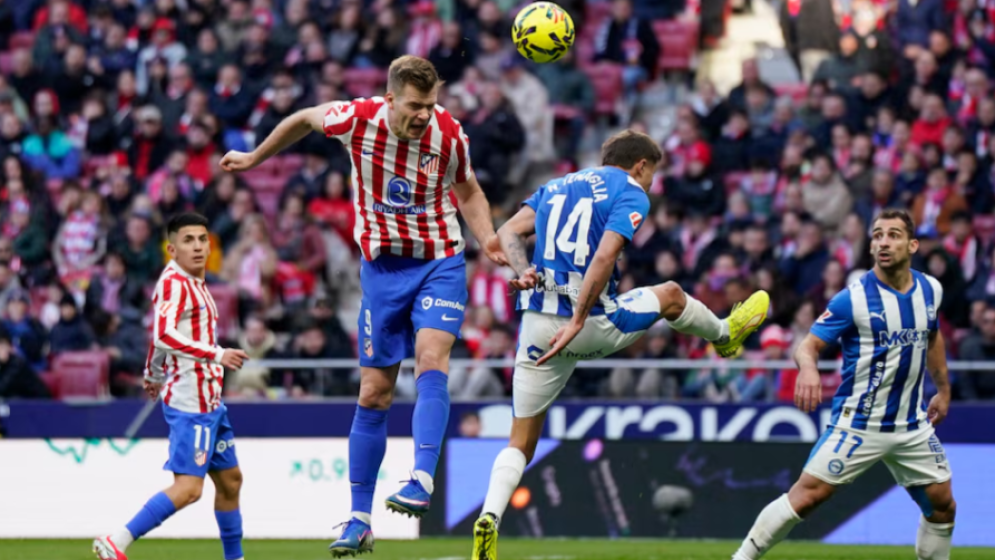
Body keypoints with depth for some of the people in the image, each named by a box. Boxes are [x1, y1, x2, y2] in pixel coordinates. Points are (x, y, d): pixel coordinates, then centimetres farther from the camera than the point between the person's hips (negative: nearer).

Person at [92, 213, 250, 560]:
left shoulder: (194, 283, 17)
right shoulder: (174, 282, -13)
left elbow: (158, 335, 29)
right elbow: (164, 336, -28)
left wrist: (153, 375, 41)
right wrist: (217, 355, -31)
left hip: (209, 400, 10)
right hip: (190, 401, -10)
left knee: (229, 480, 17)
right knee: (188, 487, -18)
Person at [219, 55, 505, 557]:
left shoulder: (449, 134, -13)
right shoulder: (357, 119, -14)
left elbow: (468, 191, 8)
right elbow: (304, 120, 8)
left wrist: (488, 240, -10)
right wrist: (254, 158, 20)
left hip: (439, 263, -1)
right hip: (383, 267, 1)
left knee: (431, 360, -27)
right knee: (374, 394, 1)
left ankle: (422, 481, -34)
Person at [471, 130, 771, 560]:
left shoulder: (558, 185, 20)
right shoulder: (630, 194, -1)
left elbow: (509, 231, 8)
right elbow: (604, 257, -16)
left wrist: (523, 271, -9)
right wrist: (577, 322, -20)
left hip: (538, 322, 5)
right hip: (591, 323, -5)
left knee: (521, 443, 7)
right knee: (671, 295, 26)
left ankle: (490, 518, -17)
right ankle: (724, 335, 55)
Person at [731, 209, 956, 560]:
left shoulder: (930, 290, 4)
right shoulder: (853, 298, -12)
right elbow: (809, 346, -15)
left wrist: (943, 389, 24)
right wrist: (808, 366, -37)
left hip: (912, 425, 5)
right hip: (858, 423, -5)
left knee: (942, 505, 6)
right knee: (808, 494, -13)